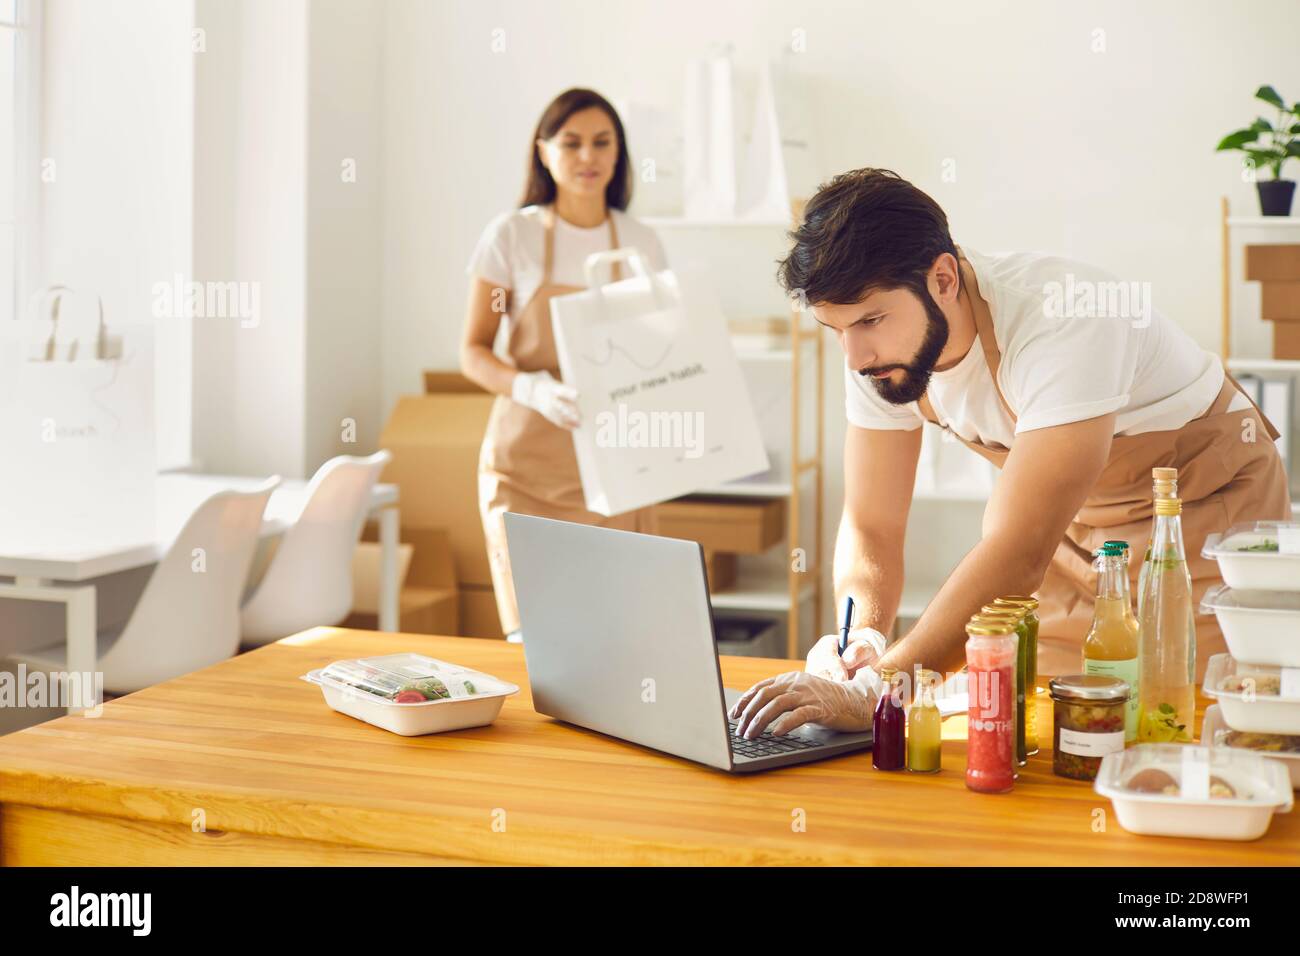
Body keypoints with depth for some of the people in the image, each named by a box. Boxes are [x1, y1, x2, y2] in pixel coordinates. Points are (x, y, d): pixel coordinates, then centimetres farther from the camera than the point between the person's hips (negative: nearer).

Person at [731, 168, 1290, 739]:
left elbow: (1020, 553, -42)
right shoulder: (880, 343, -15)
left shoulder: (1061, 321, -36)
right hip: (1071, 521, 5)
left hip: (1204, 506, -5)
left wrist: (873, 692, -48)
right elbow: (870, 526, -9)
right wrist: (858, 639, -30)